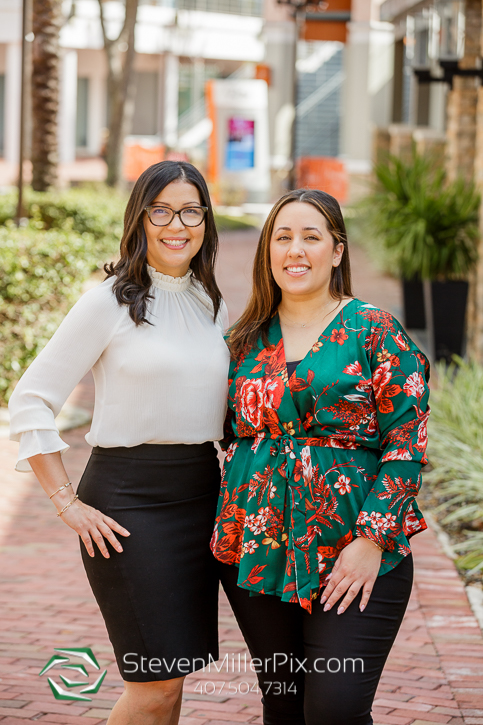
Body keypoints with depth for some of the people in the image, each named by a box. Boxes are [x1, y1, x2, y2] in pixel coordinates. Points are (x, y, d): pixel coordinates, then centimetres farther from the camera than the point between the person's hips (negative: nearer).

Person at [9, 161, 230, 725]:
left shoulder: (211, 305, 12)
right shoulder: (111, 302, -7)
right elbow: (30, 400, -8)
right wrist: (68, 504, -12)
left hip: (201, 490, 6)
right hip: (129, 495, -6)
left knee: (170, 676, 8)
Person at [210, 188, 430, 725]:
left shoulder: (374, 332, -2)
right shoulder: (247, 340, 12)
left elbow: (406, 445, -7)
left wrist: (372, 540, -14)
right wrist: (228, 529, 11)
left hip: (351, 558, -4)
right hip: (257, 552, 4)